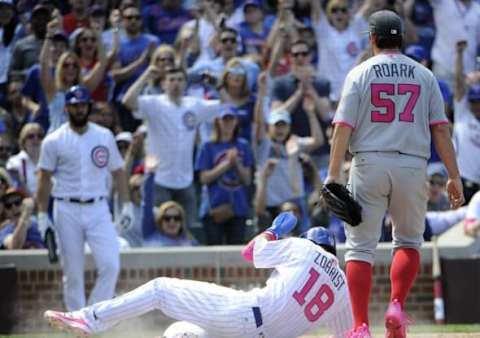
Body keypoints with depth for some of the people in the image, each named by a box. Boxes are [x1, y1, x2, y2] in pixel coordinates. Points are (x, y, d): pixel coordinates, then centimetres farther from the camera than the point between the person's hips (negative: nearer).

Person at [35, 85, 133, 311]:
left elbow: (117, 171, 12)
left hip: (98, 209, 2)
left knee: (110, 265, -12)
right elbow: (44, 178, 1)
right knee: (73, 271, 1)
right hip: (67, 210, -2)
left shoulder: (104, 136, 8)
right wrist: (42, 215, -5)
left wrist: (126, 204, 4)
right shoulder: (54, 141, 0)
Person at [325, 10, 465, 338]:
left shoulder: (360, 74, 2)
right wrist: (454, 176, 4)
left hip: (369, 164, -1)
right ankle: (397, 307, -2)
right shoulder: (424, 75, 7)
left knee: (360, 247, 2)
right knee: (409, 241, 19)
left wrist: (333, 174, -6)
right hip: (412, 166, 1)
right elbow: (440, 128, 2)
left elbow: (344, 126, -5)